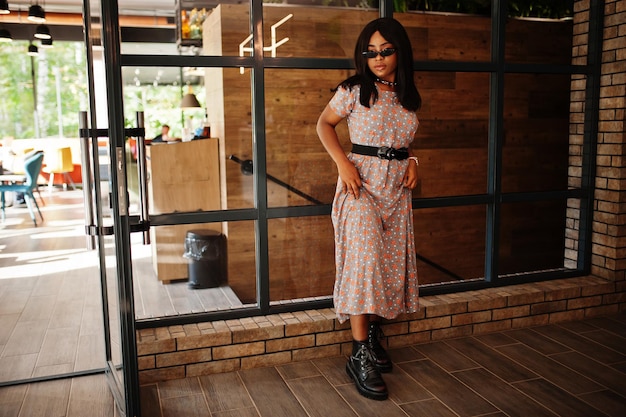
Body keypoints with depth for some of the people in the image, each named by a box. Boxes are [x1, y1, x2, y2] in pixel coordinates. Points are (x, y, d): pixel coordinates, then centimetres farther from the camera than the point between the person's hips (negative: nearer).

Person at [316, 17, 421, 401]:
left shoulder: (409, 96, 9)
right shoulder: (354, 91, -5)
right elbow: (324, 124, 4)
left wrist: (412, 161, 0)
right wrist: (343, 163, -10)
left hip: (398, 187, 5)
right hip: (362, 184, -5)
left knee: (391, 262, 7)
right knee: (364, 261, -13)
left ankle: (374, 337, 25)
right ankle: (360, 356, -6)